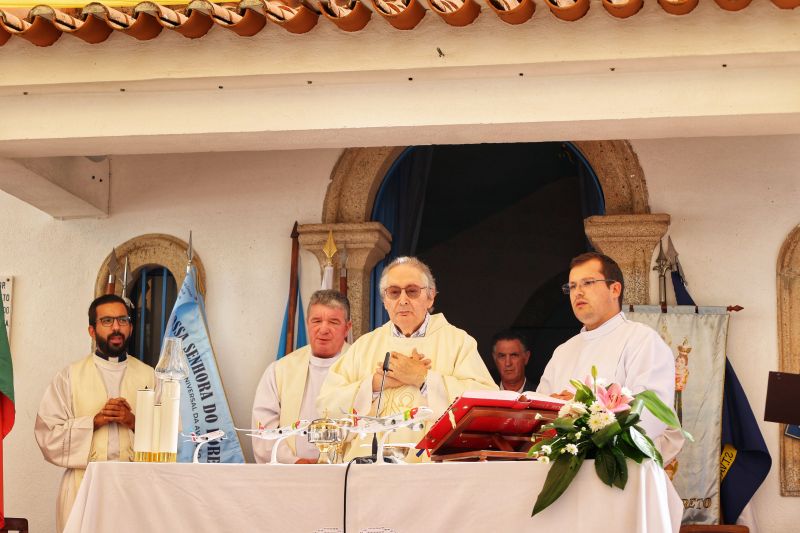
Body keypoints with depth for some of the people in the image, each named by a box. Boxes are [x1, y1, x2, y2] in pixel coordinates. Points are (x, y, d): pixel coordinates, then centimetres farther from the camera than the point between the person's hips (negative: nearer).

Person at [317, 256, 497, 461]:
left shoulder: (458, 341, 10)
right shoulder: (364, 345, 19)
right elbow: (326, 404, 10)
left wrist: (423, 378, -6)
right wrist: (375, 383, -3)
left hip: (433, 464, -2)